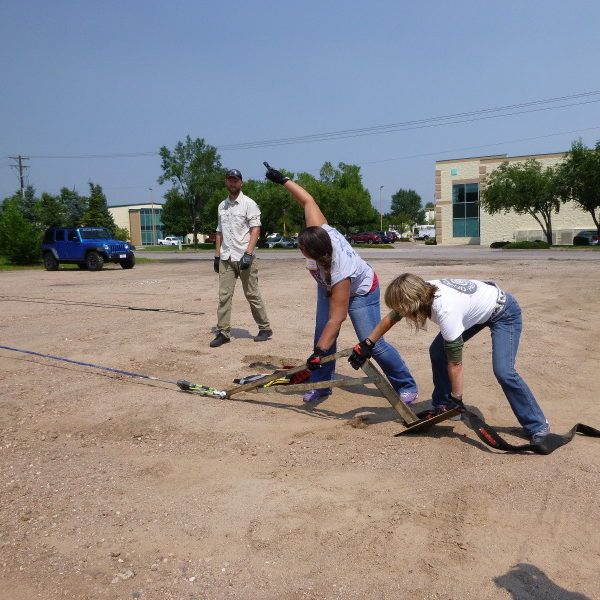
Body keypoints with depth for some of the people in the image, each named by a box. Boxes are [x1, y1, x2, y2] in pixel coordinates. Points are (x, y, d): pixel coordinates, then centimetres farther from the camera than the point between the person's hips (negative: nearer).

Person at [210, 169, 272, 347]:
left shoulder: (249, 203, -2)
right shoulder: (222, 206, 16)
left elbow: (255, 229, -10)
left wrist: (248, 254, -19)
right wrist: (217, 255, 13)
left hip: (244, 257, -5)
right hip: (226, 258, 5)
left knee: (252, 294, 0)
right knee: (224, 295, 0)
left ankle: (265, 328, 12)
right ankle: (223, 332, 3)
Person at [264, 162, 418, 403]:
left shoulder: (339, 272, -44)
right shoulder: (319, 229, -30)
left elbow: (336, 318, -41)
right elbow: (308, 200, -13)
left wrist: (319, 352, -41)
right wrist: (283, 180, -6)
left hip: (359, 292, -8)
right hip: (328, 287, 8)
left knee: (373, 344, -11)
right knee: (322, 334, -2)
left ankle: (406, 385, 7)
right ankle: (321, 385, 9)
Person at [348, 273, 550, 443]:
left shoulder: (445, 311, -39)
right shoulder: (422, 291, -18)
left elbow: (455, 363, -30)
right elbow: (391, 318, 0)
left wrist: (456, 399, -21)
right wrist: (366, 345, 5)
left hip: (504, 313, -8)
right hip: (478, 308, 8)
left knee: (503, 372, -21)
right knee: (437, 351, 1)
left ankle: (538, 426, -3)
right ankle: (440, 407, 17)